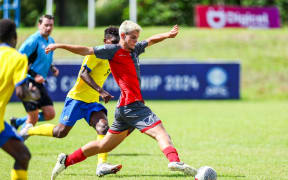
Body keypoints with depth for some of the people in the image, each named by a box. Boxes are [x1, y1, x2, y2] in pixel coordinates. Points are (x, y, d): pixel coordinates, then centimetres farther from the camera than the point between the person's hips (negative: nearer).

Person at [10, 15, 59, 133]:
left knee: (50, 114, 4)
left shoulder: (51, 41, 12)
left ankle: (17, 122, 20)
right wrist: (34, 75, -23)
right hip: (29, 82, -8)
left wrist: (52, 68, 6)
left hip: (39, 83, 8)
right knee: (33, 119, -8)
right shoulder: (34, 40, -15)